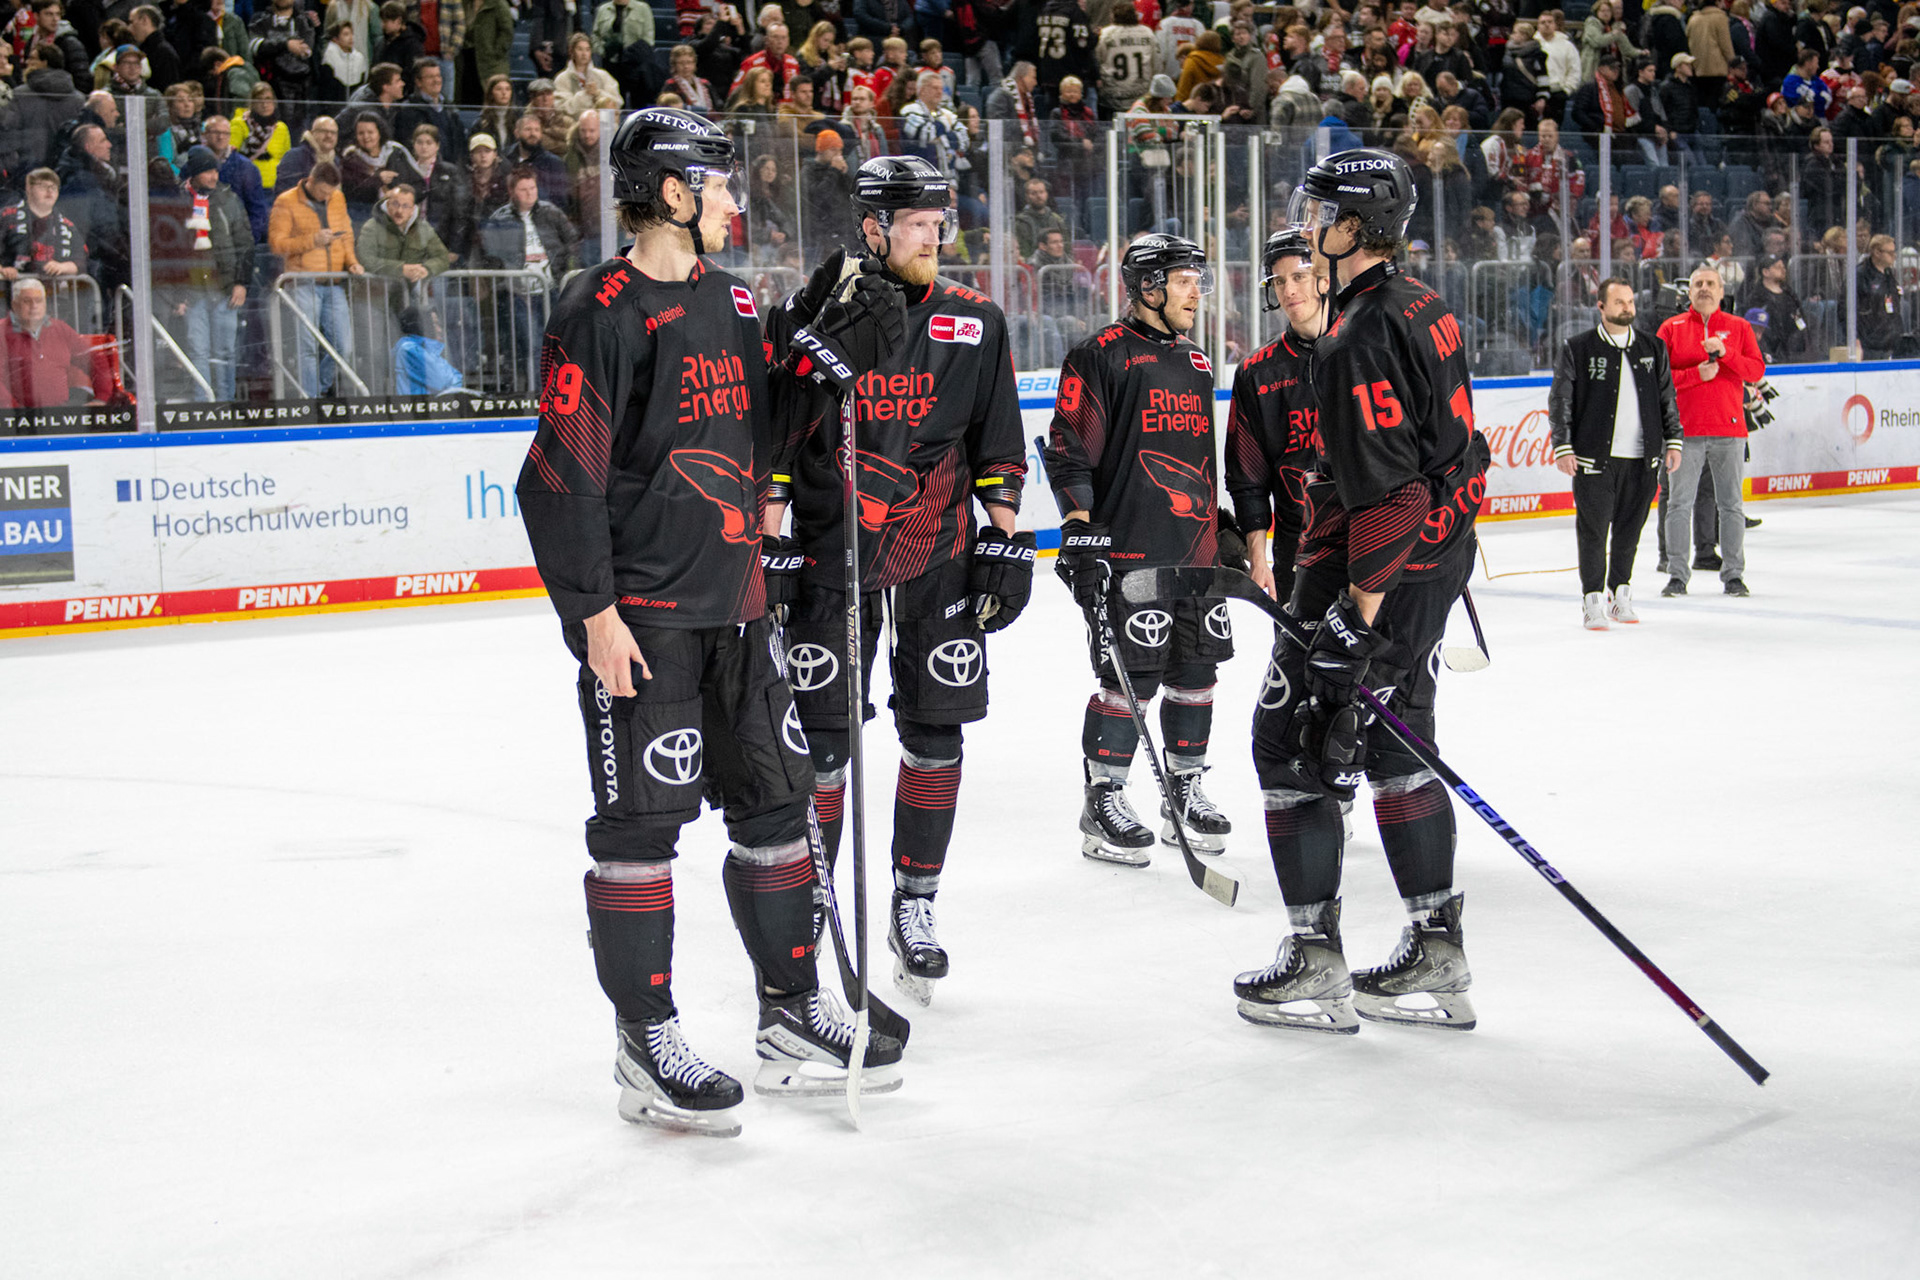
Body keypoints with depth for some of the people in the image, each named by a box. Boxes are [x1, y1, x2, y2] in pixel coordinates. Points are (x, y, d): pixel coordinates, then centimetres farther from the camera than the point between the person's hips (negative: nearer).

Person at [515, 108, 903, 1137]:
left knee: (775, 799, 12)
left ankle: (792, 1017, 23)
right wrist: (595, 611, -18)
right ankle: (646, 1048, 6)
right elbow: (562, 475, -16)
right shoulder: (601, 312, -12)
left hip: (732, 603, 8)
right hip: (640, 615, -8)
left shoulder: (730, 302, 13)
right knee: (642, 821, -3)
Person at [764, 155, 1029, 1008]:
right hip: (830, 551, -3)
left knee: (935, 736, 4)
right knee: (819, 739, -1)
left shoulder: (974, 325, 6)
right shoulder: (808, 315, -3)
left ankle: (915, 906, 17)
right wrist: (767, 541, -5)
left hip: (939, 555, 3)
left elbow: (997, 441, 11)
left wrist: (1007, 538, 5)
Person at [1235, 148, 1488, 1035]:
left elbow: (1382, 481, -26)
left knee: (1295, 744, -1)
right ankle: (1436, 960, 18)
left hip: (1376, 568, -10)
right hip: (1437, 555, 10)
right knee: (1393, 748, 16)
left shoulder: (1365, 335, -20)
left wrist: (1362, 609, -25)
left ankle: (1315, 968, 2)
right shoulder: (1423, 309, 12)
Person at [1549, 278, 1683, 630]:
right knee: (1593, 529, -3)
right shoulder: (1577, 349, 0)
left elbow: (1667, 399, 17)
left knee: (1630, 529, 8)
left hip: (1641, 458, 3)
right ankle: (1593, 601, 5)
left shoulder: (1653, 349, 12)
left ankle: (1620, 595, 22)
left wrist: (1673, 441, 10)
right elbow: (1560, 401, 0)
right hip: (1594, 457, -3)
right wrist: (1562, 447, -7)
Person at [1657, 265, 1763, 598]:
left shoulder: (1739, 327, 8)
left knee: (1730, 504, 3)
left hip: (1729, 428, 1)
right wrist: (1696, 374, -14)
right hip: (1685, 429, 0)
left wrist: (1725, 352, -15)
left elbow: (1756, 370, -1)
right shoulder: (1671, 328, 6)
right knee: (1679, 504, -1)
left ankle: (1733, 574, 9)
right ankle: (1677, 574, 4)